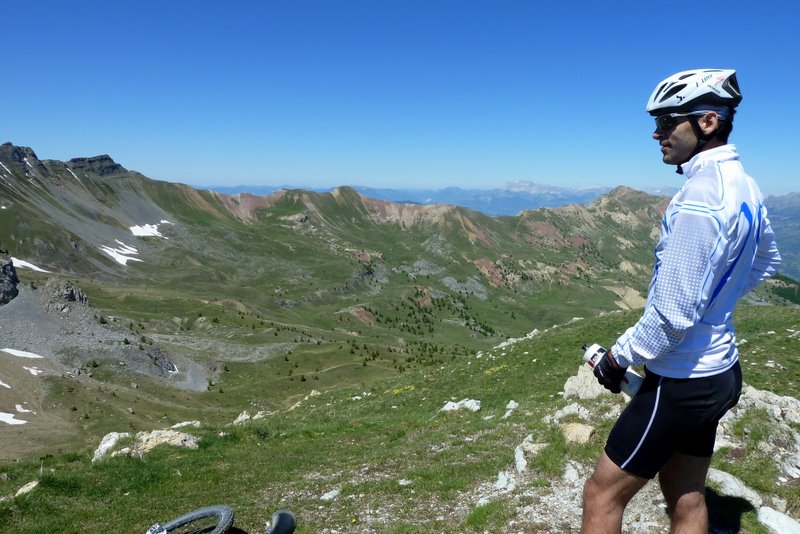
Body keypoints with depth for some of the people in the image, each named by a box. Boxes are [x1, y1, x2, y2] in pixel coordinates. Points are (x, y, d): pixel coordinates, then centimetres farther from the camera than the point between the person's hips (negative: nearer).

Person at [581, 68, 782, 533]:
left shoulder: (699, 200, -26)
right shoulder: (744, 187, 4)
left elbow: (672, 316, -26)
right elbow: (768, 262, 22)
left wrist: (620, 357, -12)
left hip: (682, 382, -9)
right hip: (720, 370, 9)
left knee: (602, 495, 4)